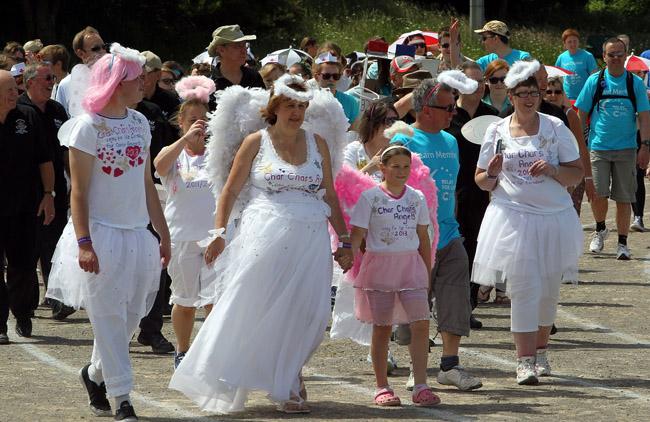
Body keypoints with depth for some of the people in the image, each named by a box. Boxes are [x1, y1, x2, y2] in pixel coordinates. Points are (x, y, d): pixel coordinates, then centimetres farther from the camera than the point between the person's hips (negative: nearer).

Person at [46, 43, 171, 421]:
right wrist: (84, 243, -17)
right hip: (101, 233, -6)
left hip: (136, 234, 6)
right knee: (109, 317, -4)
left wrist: (163, 234, 15)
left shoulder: (139, 122, 10)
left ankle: (96, 373, 31)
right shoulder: (88, 127, -9)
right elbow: (79, 191, -11)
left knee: (130, 317, 9)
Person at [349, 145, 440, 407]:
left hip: (410, 265, 3)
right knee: (382, 327, 3)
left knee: (421, 323, -10)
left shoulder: (417, 198, 9)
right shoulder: (370, 197, -2)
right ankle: (382, 387, 13)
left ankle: (421, 387, -9)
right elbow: (357, 234, -5)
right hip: (379, 264, -3)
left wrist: (428, 272, 16)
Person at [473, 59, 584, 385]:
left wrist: (552, 170, -16)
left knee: (548, 287, 9)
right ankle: (525, 361, -9)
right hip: (513, 217, -1)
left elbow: (577, 174, 3)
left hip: (554, 217, 1)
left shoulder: (555, 128, 3)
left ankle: (540, 350, 29)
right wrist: (491, 175, -12)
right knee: (522, 287, -10)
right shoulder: (497, 131, 5)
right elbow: (481, 180, 10)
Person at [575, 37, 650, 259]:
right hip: (598, 147, 0)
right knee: (597, 193, -10)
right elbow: (582, 114, 7)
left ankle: (622, 243, 11)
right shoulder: (595, 81, 2)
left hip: (626, 149, 0)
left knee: (624, 198, 2)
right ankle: (600, 229, 17)